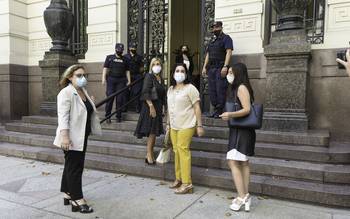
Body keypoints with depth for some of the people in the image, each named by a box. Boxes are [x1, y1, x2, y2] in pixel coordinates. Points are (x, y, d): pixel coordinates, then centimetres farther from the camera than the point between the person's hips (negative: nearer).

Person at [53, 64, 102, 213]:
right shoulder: (66, 93, -15)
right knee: (75, 167, -4)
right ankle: (77, 201, 3)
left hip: (81, 137, 9)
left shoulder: (83, 92, 12)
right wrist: (64, 136, -29)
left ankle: (68, 194, 28)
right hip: (71, 138, -9)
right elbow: (63, 116, -23)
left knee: (72, 166, 16)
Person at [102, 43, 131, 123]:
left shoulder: (124, 59, 15)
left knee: (120, 99, -1)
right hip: (111, 79, -1)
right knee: (110, 98, -4)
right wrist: (103, 78, -8)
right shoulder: (109, 57, 9)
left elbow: (127, 71, 16)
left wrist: (129, 80, 7)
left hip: (121, 80, 1)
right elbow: (105, 68, 4)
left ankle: (118, 116, 8)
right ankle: (107, 116, 4)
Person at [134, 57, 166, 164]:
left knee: (154, 132, 10)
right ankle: (149, 155, 5)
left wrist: (162, 107, 14)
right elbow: (145, 93, -17)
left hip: (158, 107, 8)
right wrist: (151, 106, -22)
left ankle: (150, 154, 19)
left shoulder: (160, 78, 14)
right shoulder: (149, 76, -8)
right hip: (150, 106, -7)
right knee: (152, 132, -6)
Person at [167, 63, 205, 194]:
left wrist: (199, 125, -13)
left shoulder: (190, 88, -6)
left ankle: (187, 184, -3)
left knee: (183, 151, -9)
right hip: (174, 126, 7)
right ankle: (178, 179, 22)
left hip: (186, 125, -6)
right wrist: (168, 123, 18)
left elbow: (197, 107, -9)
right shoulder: (170, 89, 14)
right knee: (177, 152, 10)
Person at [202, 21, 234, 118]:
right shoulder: (212, 40, 23)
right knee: (212, 90, 6)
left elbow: (229, 52, -11)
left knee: (220, 90, -9)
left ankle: (219, 111, -4)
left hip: (220, 68, -7)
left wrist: (225, 66, -22)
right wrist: (204, 67, 14)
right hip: (211, 68, 7)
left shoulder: (226, 38, 1)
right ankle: (215, 109, 14)